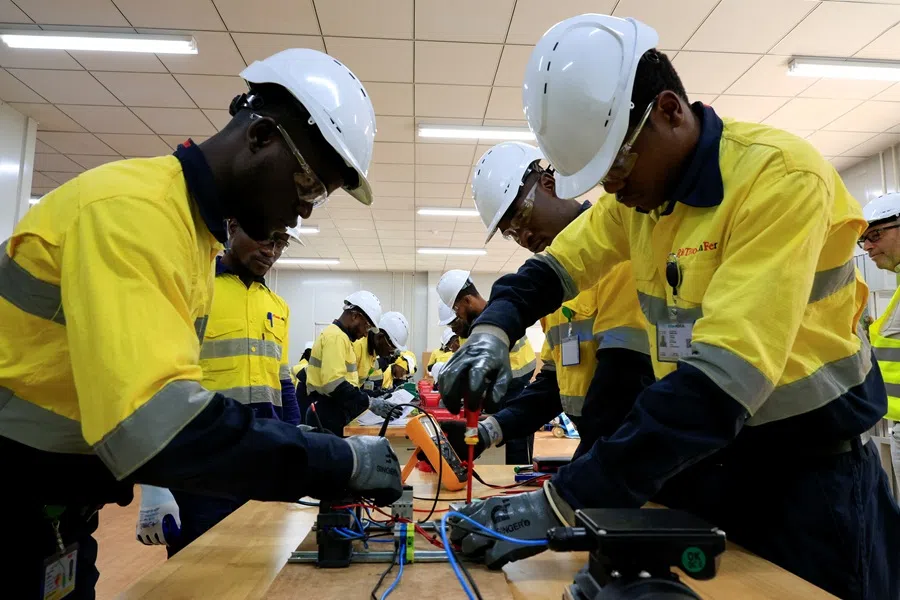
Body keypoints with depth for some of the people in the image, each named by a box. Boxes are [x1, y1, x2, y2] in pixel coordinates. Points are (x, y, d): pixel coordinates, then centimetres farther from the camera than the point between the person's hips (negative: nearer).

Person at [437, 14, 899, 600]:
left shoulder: (779, 176, -24)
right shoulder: (639, 186, -2)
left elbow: (724, 378, -33)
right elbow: (556, 266, 6)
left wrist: (567, 502, -35)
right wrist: (494, 328, -16)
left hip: (807, 470, -6)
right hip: (700, 454, 6)